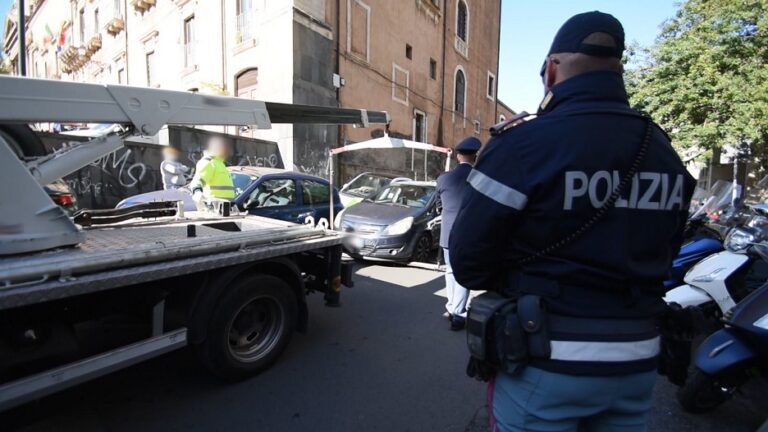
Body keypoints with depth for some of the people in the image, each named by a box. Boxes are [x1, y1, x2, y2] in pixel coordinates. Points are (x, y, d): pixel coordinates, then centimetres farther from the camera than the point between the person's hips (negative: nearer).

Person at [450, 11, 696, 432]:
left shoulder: (524, 144, -20)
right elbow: (661, 255, 12)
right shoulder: (666, 154, 4)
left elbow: (468, 259, -17)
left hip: (547, 361, -6)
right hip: (637, 359, 6)